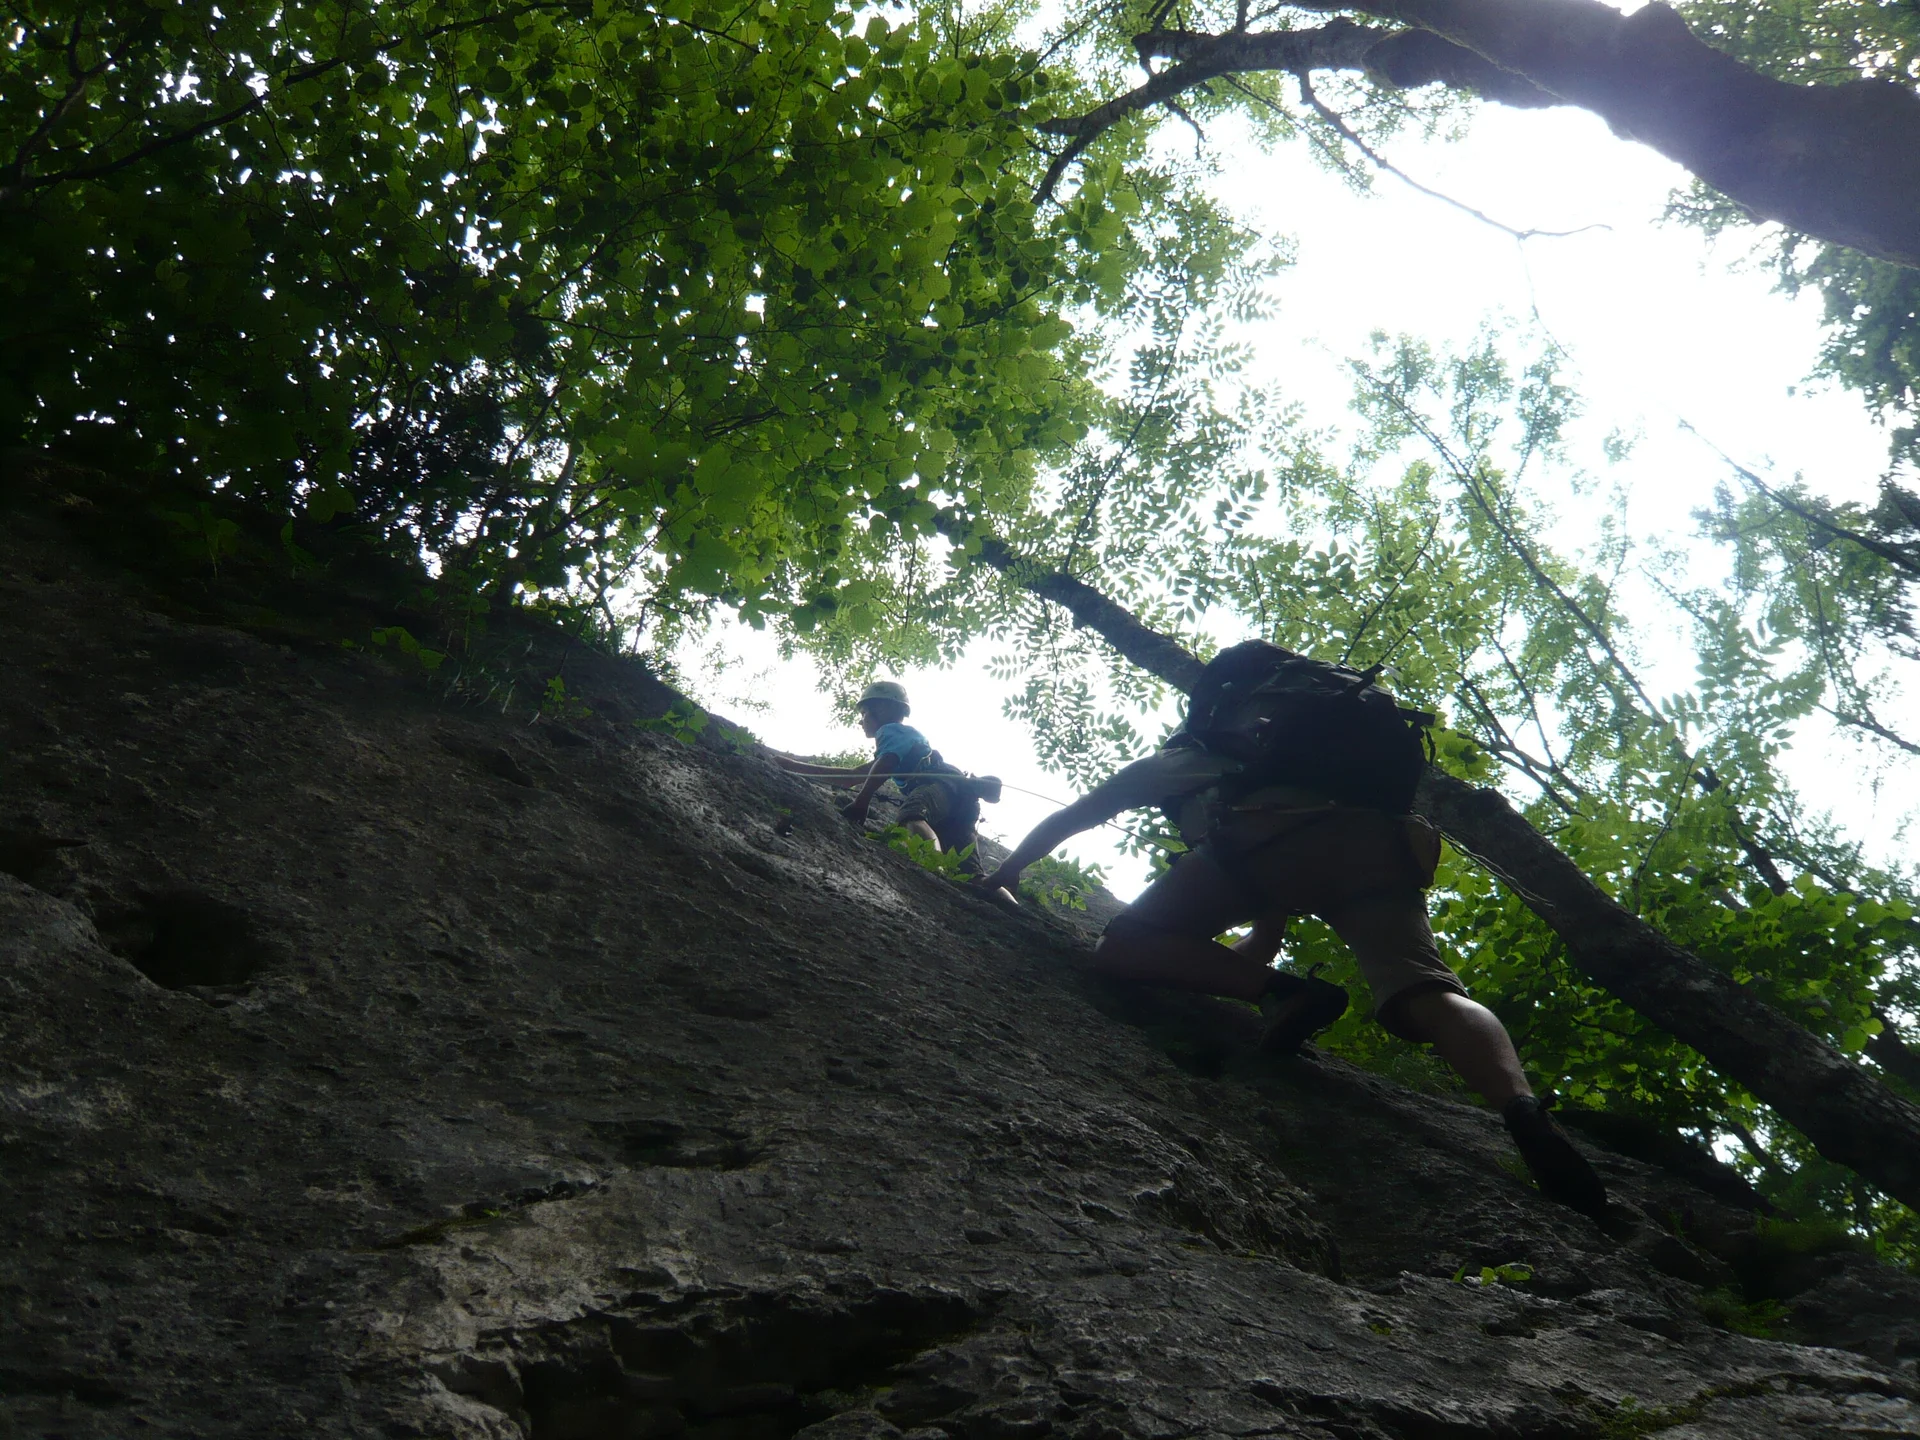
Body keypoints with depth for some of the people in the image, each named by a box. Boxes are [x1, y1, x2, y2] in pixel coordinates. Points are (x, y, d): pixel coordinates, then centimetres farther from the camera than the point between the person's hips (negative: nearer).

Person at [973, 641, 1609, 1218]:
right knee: (1425, 991, -14)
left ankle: (1284, 992, -18)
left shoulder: (1178, 758, 38)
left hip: (1267, 823, -4)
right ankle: (1522, 1109, -44)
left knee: (1123, 947, 3)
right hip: (1377, 831, 4)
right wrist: (1243, 958, 67)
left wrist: (1003, 873, 61)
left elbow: (1063, 821, 47)